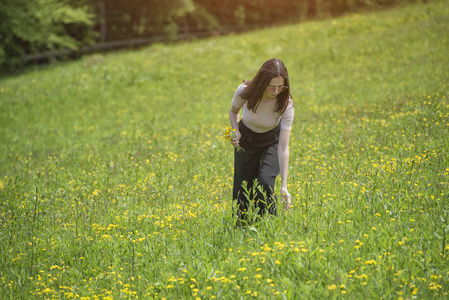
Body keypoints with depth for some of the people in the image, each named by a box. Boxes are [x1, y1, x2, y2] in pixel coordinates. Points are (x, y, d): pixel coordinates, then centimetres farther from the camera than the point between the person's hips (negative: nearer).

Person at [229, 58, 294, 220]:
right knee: (243, 187, 5)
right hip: (246, 139, 2)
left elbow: (283, 147, -32)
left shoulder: (285, 104, -32)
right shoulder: (244, 91, -28)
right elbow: (233, 112, -1)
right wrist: (236, 131, -22)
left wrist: (284, 185, -37)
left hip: (271, 141, -2)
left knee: (265, 183, -21)